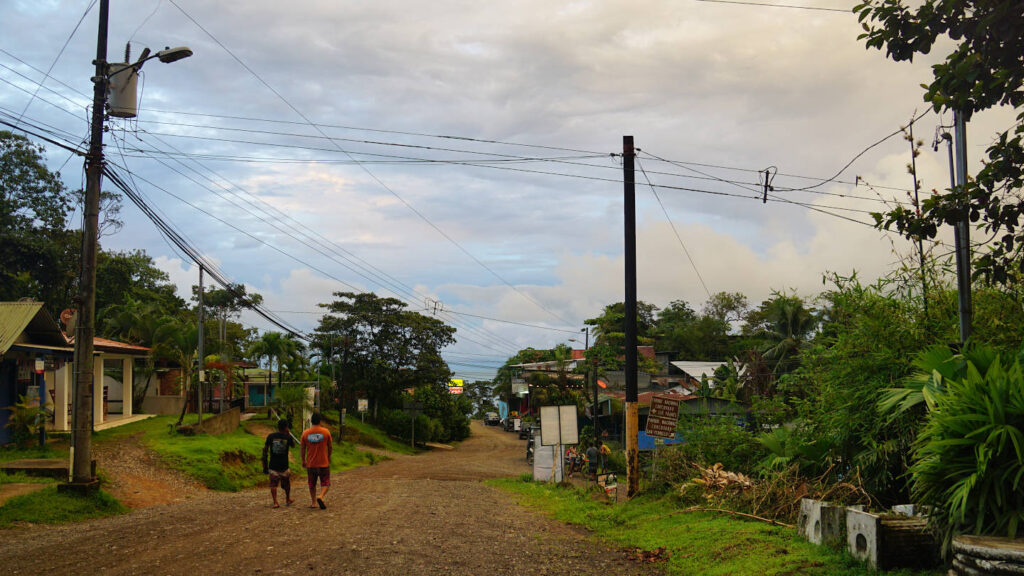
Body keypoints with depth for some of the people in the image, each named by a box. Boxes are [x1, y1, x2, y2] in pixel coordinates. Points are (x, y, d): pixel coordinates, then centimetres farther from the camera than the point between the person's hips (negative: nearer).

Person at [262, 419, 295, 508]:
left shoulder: (270, 436, -2)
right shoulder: (287, 437, -6)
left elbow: (265, 449, 0)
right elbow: (293, 445, 14)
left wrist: (264, 462, 8)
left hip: (273, 465, 1)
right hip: (284, 465, -1)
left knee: (273, 484, 3)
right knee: (286, 483, 18)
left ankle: (275, 502, -7)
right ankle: (287, 500, 33)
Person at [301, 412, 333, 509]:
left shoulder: (305, 433, -5)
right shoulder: (326, 432, -8)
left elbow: (302, 448, 1)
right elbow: (330, 447, 1)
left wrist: (303, 461, 15)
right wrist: (328, 457, 19)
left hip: (310, 464, 2)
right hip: (324, 463, -2)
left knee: (312, 484, 17)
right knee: (325, 483, 8)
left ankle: (313, 502, 20)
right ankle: (321, 496, -17)